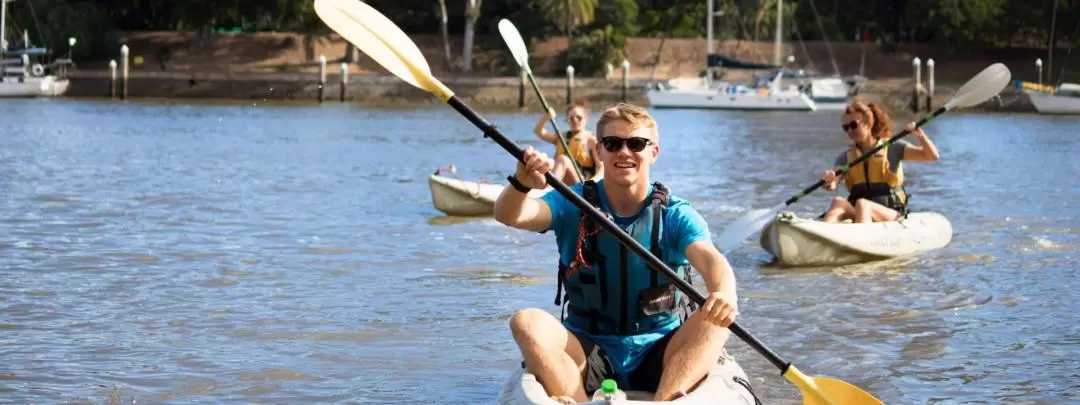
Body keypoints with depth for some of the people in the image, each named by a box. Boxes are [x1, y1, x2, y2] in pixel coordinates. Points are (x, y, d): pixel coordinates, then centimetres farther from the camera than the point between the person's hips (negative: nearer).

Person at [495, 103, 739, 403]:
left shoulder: (676, 215, -1)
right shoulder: (573, 204, 1)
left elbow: (709, 258, -20)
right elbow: (508, 216, -16)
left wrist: (724, 292, -45)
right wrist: (521, 184, -41)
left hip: (658, 357, 0)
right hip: (587, 353, 0)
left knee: (718, 317, -27)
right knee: (527, 322, -27)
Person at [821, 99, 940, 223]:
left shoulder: (892, 148, 6)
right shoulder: (846, 156, 15)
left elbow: (932, 156, -1)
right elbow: (832, 185, -1)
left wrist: (920, 135, -18)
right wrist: (829, 182, -25)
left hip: (892, 213, -3)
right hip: (857, 213, 3)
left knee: (862, 204, -34)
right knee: (838, 202, -29)